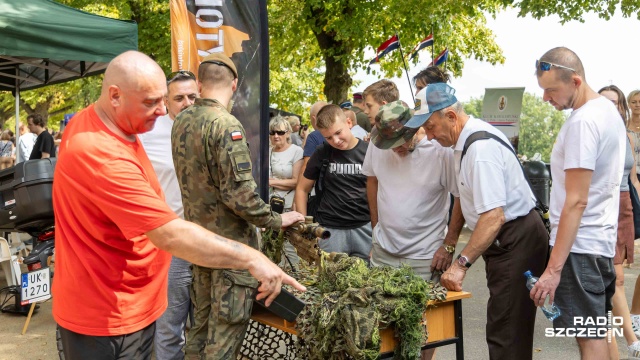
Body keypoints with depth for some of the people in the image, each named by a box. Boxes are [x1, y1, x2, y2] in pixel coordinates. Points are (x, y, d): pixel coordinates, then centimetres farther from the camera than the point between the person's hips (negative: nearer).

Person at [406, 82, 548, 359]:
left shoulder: (481, 147, -24)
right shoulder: (464, 141, 7)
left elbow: (493, 216, -29)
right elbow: (466, 196, 18)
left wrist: (461, 264, -27)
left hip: (517, 240, -10)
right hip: (503, 240, 10)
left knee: (507, 335, -7)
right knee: (504, 327, 15)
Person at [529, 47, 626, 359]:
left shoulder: (582, 121, -19)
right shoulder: (608, 109, 12)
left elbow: (576, 201, -22)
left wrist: (554, 268, -21)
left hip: (579, 243, -10)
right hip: (602, 238, 10)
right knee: (597, 332, 17)